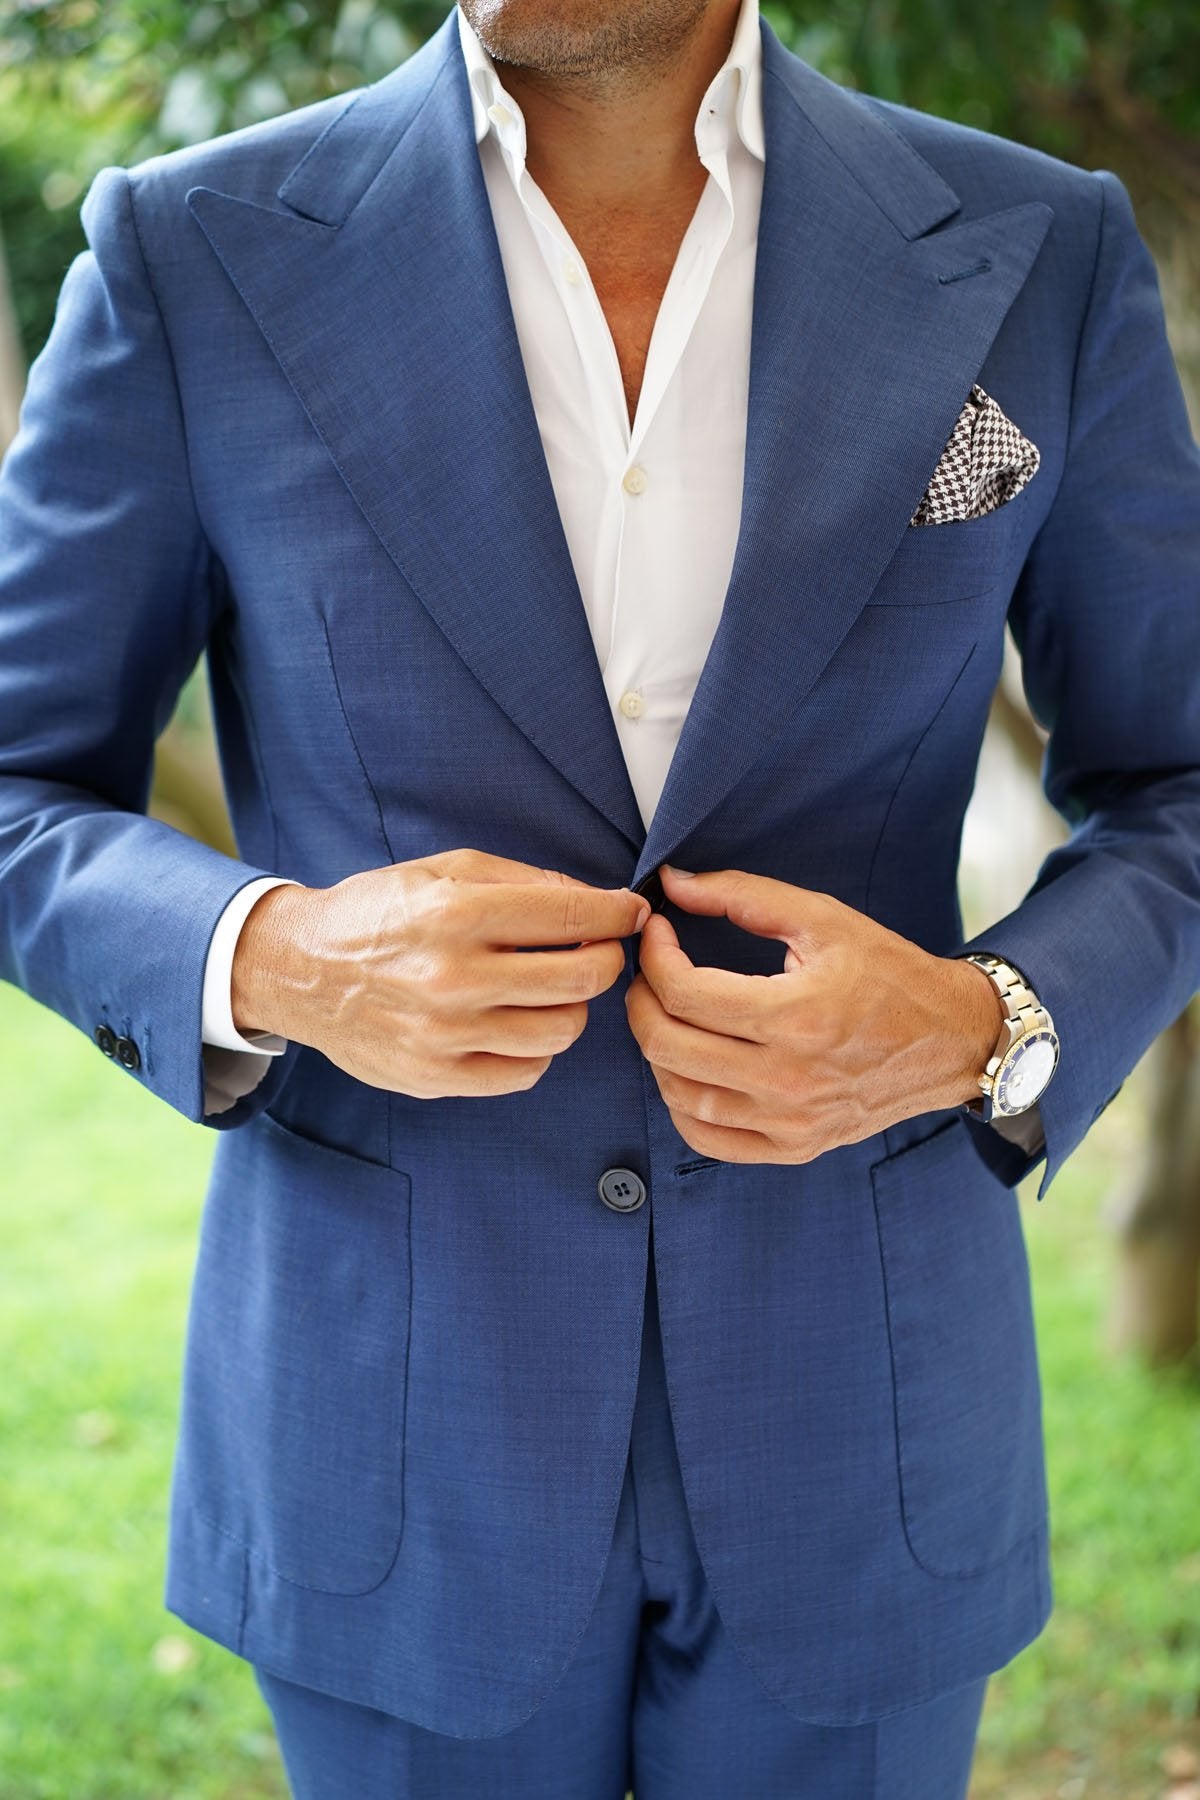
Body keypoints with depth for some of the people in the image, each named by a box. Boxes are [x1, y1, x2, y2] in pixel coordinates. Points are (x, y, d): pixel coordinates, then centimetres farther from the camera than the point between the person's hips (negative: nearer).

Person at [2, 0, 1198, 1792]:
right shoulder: (196, 255, -7)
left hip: (855, 1424, 1)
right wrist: (271, 960, -21)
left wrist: (986, 1029, -17)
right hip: (394, 1425, 0)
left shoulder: (1042, 256, -5)